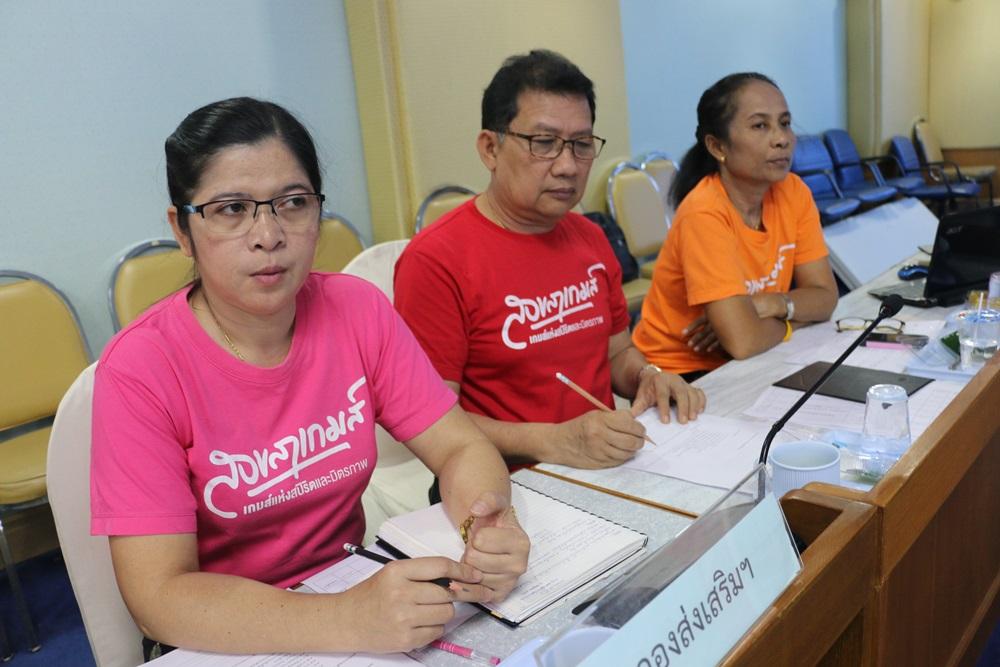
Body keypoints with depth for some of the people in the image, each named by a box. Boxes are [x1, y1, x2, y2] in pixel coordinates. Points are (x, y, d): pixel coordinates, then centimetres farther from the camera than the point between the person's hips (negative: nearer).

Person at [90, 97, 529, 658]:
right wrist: (348, 622, -34)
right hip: (222, 640, -4)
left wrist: (491, 524, -27)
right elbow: (161, 597, -20)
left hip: (353, 587, 5)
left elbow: (460, 447, -5)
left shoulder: (359, 310, -6)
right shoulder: (140, 369, -16)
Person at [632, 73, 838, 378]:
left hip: (746, 366, 6)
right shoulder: (704, 213, -25)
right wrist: (790, 317, -11)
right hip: (680, 376, -6)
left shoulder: (793, 192, -4)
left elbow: (825, 296, -2)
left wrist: (772, 304, -21)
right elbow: (744, 341, -31)